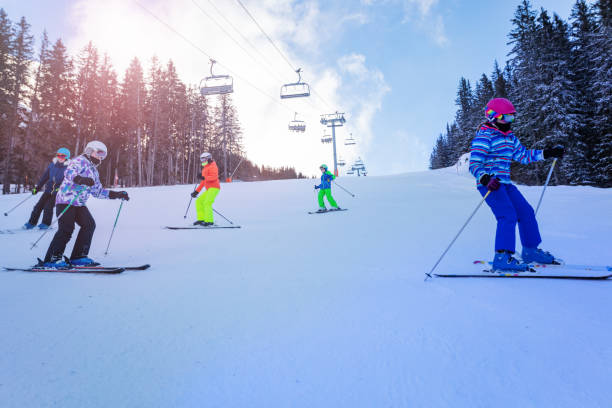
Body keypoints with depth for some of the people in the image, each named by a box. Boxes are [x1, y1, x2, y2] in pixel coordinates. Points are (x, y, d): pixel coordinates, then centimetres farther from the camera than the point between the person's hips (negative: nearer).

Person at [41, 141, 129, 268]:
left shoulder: (94, 171, 23)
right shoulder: (80, 161, -3)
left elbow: (98, 191, 26)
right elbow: (69, 172, -23)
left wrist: (117, 194, 19)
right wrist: (81, 179, -42)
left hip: (79, 203, 9)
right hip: (66, 200, -9)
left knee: (89, 225, -3)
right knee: (66, 229, -15)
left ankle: (78, 257, 2)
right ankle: (51, 259, -7)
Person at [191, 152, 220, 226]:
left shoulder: (212, 166, -1)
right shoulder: (205, 169, 26)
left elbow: (214, 176, -19)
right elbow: (203, 182, 26)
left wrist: (204, 178, -32)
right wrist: (196, 191, 21)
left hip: (214, 188, -10)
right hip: (209, 189, 10)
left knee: (207, 203, -22)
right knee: (199, 201, 7)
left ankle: (209, 221, -23)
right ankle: (201, 219, 7)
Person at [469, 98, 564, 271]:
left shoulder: (509, 137, 16)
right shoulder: (484, 137, -12)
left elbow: (523, 155, 25)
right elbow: (474, 164, -20)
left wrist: (549, 153, 19)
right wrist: (486, 179, -37)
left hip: (505, 183, 9)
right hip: (489, 184, -9)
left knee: (526, 212, 11)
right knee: (508, 215, -20)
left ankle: (530, 251, 25)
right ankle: (502, 257, -19)